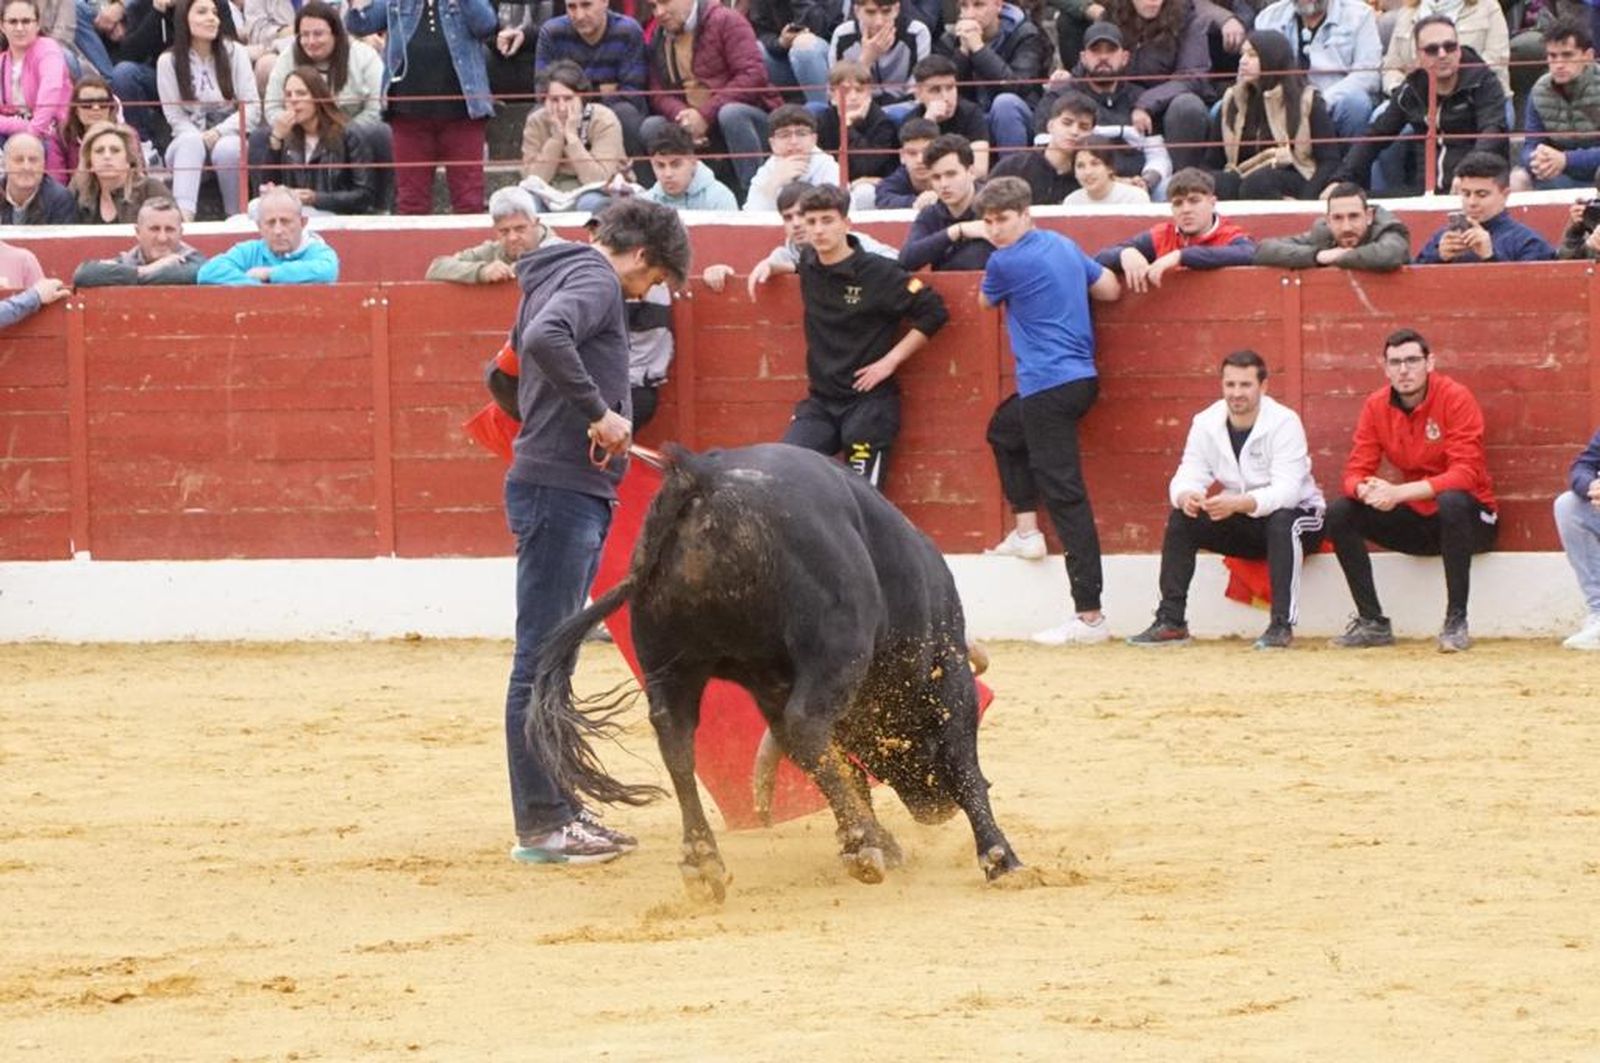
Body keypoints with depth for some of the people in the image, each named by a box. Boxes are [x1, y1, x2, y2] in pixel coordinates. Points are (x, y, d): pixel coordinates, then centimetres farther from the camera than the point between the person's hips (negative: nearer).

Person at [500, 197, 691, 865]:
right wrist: (601, 412, -24)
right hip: (560, 489, -10)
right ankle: (540, 824, -7)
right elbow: (544, 339, -29)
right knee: (542, 660, -8)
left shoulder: (558, 277, 20)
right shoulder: (596, 280, -9)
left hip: (574, 494, 10)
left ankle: (559, 810, 21)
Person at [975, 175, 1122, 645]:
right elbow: (1109, 289, 18)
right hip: (1081, 375, 10)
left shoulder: (1006, 262, -11)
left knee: (1065, 498, -12)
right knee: (1005, 429, 35)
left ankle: (1089, 615, -17)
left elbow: (986, 301, 9)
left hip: (1049, 387, -10)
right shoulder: (1064, 246, 11)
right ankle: (1026, 531, 30)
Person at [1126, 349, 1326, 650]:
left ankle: (1282, 625, -36)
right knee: (1180, 519, -15)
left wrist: (1239, 504, -48)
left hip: (1296, 515, -5)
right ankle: (1170, 622, -12)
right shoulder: (1206, 423, -5)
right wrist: (1185, 496, -38)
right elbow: (1188, 475, -11)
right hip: (1240, 524, 5)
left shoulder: (1284, 423, -21)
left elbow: (1287, 491, -31)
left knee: (1282, 521, -38)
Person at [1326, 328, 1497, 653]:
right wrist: (1366, 489, -30)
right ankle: (1373, 622, -8)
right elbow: (1355, 472, -3)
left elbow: (1464, 474, -25)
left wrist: (1398, 493, -34)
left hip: (1468, 519, -5)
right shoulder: (1376, 406, -1)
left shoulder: (1455, 398, -16)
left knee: (1451, 501, -38)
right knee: (1338, 513, -11)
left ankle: (1456, 622, -32)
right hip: (1414, 522, 5)